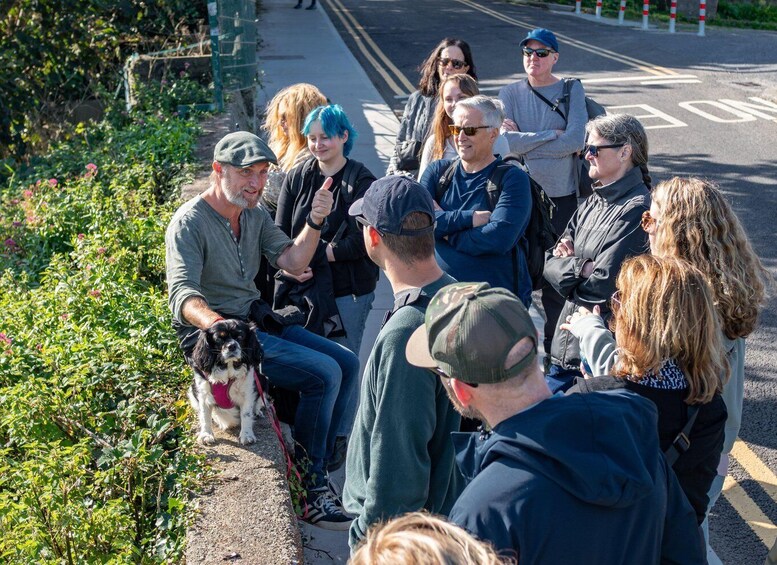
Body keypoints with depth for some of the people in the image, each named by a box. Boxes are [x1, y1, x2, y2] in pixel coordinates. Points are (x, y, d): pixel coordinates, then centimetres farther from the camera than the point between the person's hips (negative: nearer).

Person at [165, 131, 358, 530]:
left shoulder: (255, 215, 11)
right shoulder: (190, 223, -14)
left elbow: (292, 261, 1)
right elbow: (182, 294, -28)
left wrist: (315, 222, -15)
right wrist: (219, 325, -47)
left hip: (257, 320, 9)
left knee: (348, 364, 0)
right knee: (324, 373, -21)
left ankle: (317, 463, 9)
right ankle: (308, 489, -8)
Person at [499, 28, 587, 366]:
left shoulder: (572, 90, 1)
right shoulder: (510, 93, 4)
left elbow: (576, 140, -14)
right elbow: (506, 141, -10)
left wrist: (524, 142, -11)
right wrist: (552, 135, -10)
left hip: (561, 198, -1)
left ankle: (554, 348, 20)